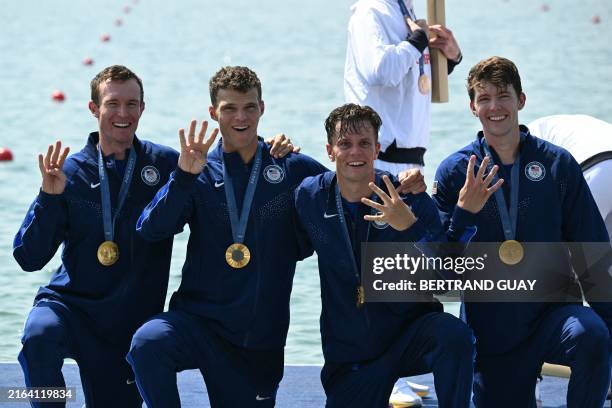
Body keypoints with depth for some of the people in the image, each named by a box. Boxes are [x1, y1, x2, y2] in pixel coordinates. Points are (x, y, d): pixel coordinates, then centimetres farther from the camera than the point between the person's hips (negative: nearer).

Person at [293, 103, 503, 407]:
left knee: (454, 335, -33)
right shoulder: (310, 196, -5)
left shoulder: (410, 198, -12)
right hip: (349, 354, 3)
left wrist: (410, 227, -35)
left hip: (410, 332, -3)